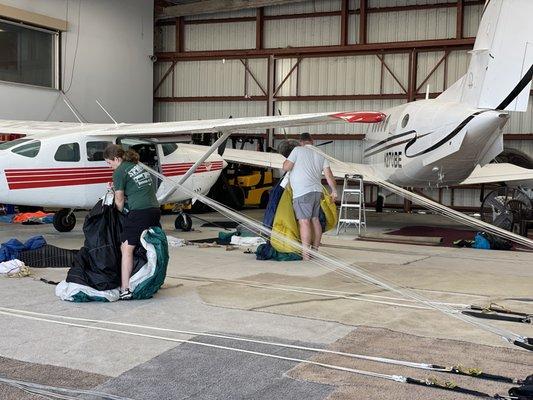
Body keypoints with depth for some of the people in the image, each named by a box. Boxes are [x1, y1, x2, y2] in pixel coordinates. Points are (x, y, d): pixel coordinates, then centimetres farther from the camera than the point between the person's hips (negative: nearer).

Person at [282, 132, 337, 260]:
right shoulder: (320, 154, 14)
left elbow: (286, 167, -6)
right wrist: (334, 190, 14)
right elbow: (328, 174, 9)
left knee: (304, 221, -10)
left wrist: (286, 161, 15)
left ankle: (305, 254, -14)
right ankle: (315, 250, 21)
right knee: (315, 220, 14)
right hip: (317, 191, 7)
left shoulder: (297, 150, -3)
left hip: (302, 192, -7)